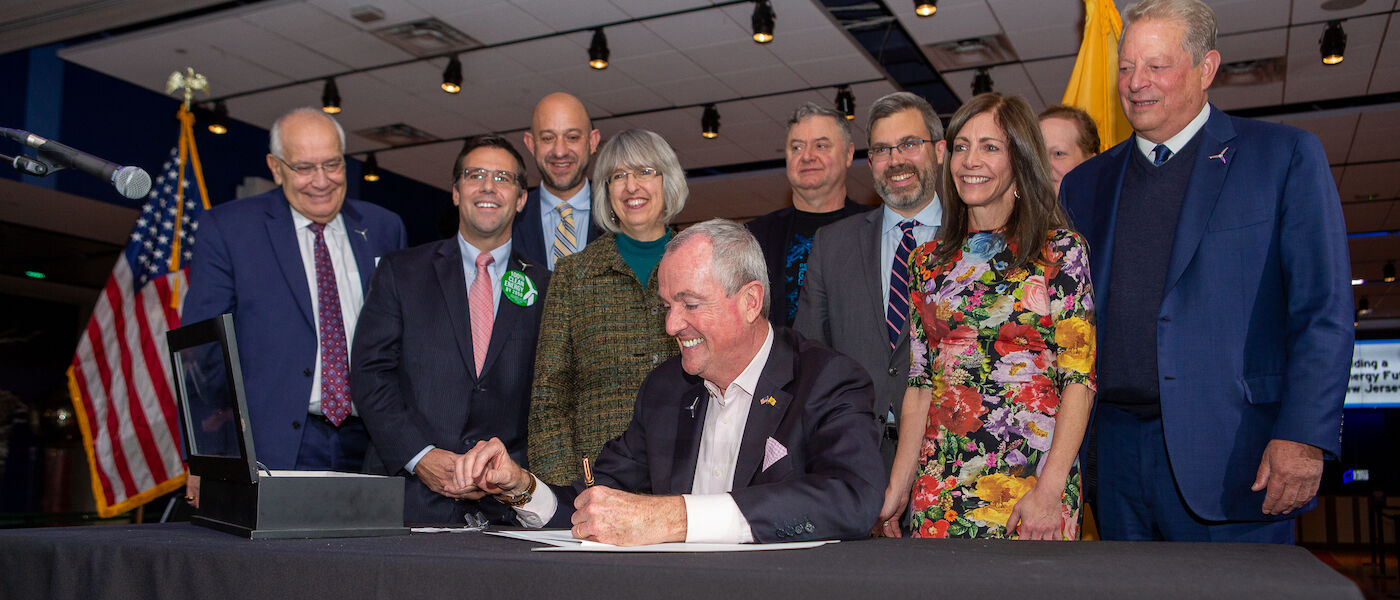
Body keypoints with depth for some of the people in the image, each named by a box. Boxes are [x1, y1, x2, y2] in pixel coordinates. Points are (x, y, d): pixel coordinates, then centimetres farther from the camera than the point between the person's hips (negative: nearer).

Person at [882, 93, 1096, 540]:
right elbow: (919, 383, 8)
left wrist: (1050, 490, -15)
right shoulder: (928, 262, 9)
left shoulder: (1060, 250, -2)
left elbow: (1079, 379, -7)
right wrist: (899, 486, 2)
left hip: (1031, 478, -3)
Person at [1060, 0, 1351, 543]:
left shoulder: (1285, 156, 3)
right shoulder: (1086, 183, 14)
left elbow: (1324, 310, -3)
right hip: (1115, 452, 4)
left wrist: (1304, 436, -13)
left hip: (1228, 457, -3)